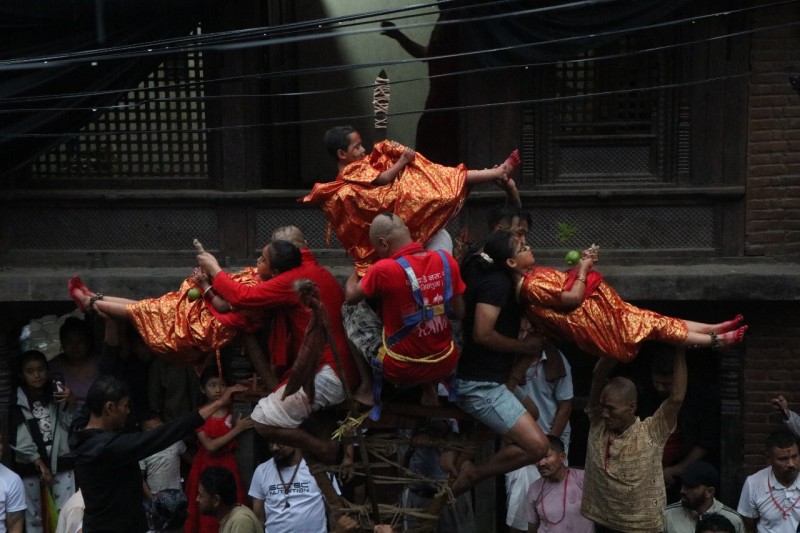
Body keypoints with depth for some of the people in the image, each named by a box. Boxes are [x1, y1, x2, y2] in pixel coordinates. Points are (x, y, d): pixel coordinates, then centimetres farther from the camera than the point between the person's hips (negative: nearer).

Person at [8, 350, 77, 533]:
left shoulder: (58, 393, 3)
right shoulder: (17, 401, -3)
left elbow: (71, 426, 2)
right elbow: (18, 438, -8)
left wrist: (71, 404, -15)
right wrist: (38, 462, -12)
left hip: (61, 462, 1)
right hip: (30, 465, -1)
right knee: (33, 517, 7)